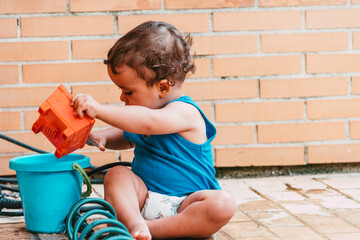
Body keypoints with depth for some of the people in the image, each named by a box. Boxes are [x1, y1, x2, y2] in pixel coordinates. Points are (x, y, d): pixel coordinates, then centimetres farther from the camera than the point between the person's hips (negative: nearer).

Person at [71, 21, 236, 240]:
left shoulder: (185, 112, -15)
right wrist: (102, 137, 8)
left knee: (223, 204, -34)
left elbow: (148, 123, -36)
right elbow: (126, 137, 31)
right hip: (144, 198, 7)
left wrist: (99, 110, -41)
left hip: (185, 204, -6)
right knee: (117, 174, -17)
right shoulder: (145, 109, 11)